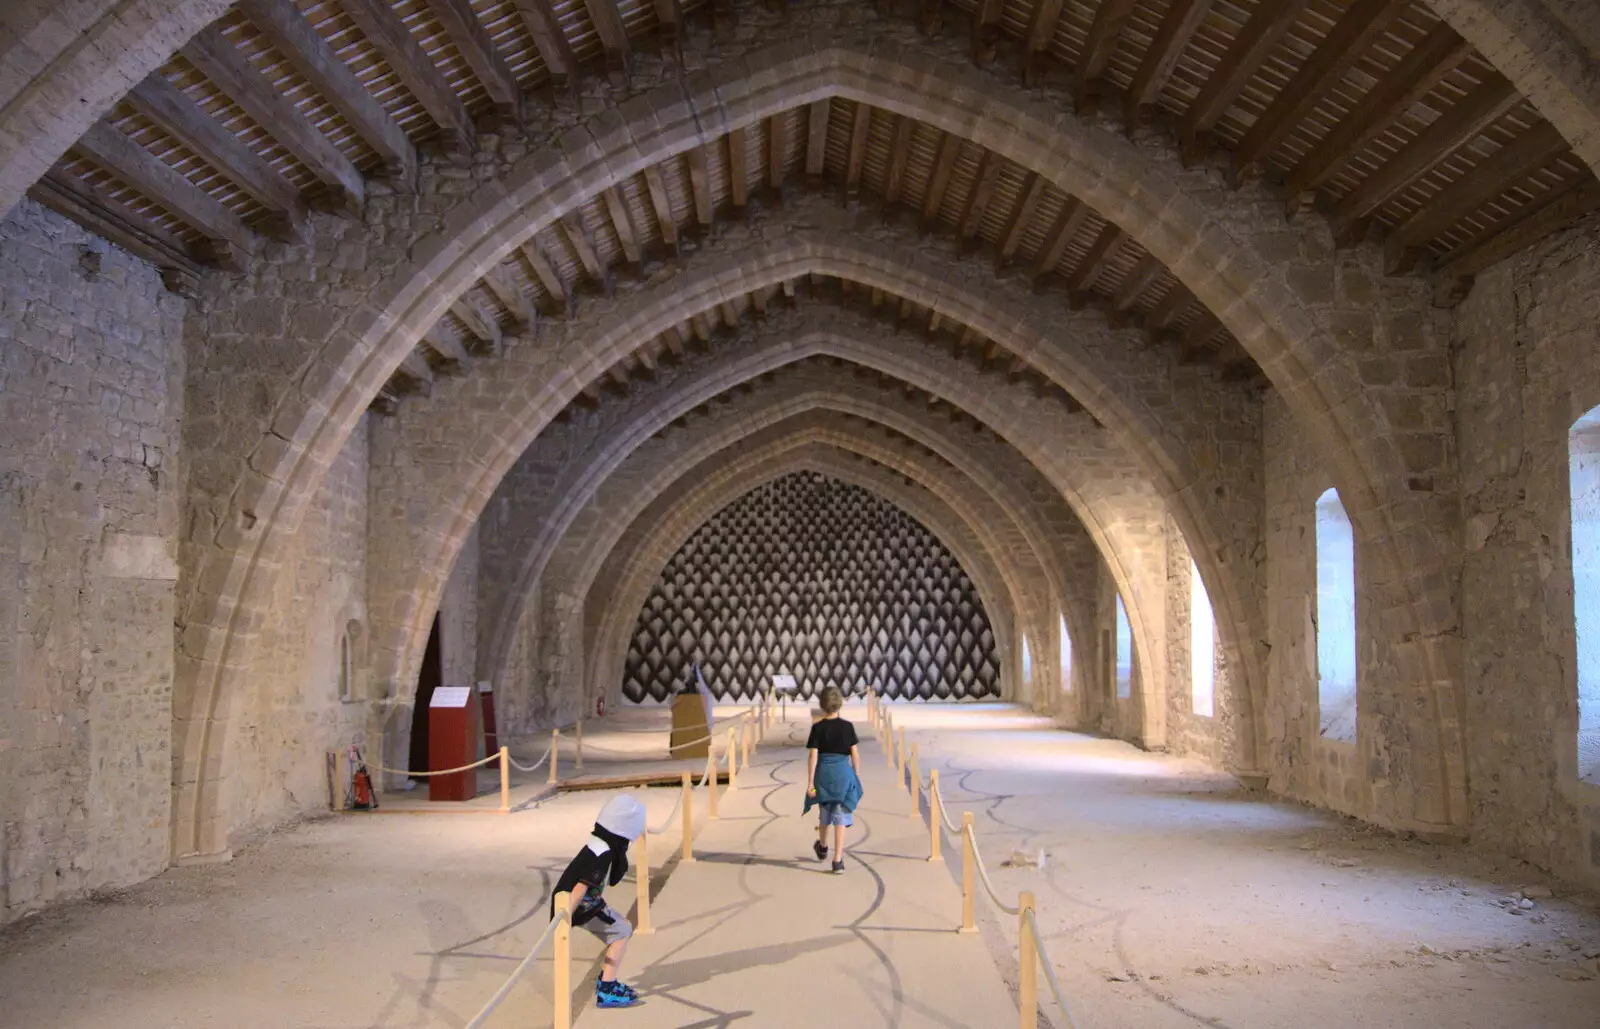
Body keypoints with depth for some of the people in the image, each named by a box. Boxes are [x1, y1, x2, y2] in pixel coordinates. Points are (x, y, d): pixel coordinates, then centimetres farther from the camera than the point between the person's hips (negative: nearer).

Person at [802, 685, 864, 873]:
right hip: (843, 773, -1)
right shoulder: (847, 727, -3)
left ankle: (822, 847, 45)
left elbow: (813, 756, -9)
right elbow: (855, 755, -1)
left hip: (823, 773, 1)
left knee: (824, 813, 21)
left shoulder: (818, 727, -6)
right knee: (840, 817, 2)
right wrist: (857, 778, 10)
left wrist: (810, 782, -6)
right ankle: (837, 860, -3)